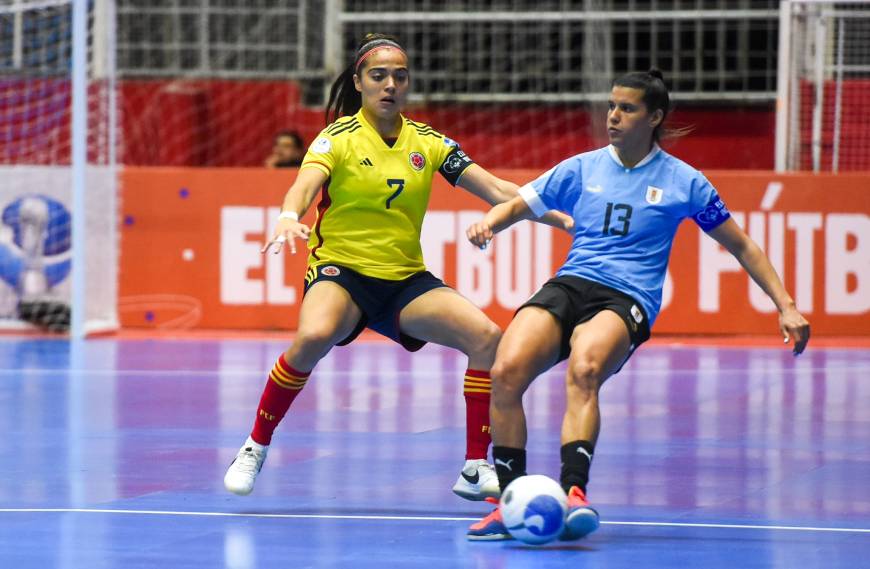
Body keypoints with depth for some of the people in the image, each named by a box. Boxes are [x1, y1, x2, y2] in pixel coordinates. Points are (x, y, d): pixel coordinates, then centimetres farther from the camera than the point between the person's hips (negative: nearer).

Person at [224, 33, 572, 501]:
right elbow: (305, 185, -23)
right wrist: (288, 217, -47)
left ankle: (475, 470, -8)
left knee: (486, 336, -16)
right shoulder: (339, 137, -5)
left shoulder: (427, 141, 6)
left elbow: (496, 190, 3)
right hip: (340, 269, -4)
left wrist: (563, 219, -9)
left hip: (407, 279, 4)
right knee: (313, 337, -35)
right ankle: (255, 449, -17)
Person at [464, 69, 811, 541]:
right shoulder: (581, 169, 15)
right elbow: (517, 206, 22)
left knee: (583, 368, -39)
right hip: (570, 285, 3)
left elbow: (741, 246, 17)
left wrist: (786, 306, 10)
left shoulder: (683, 181, 9)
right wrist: (488, 222, -2)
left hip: (627, 301, -3)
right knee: (506, 371, -27)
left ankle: (573, 492, -50)